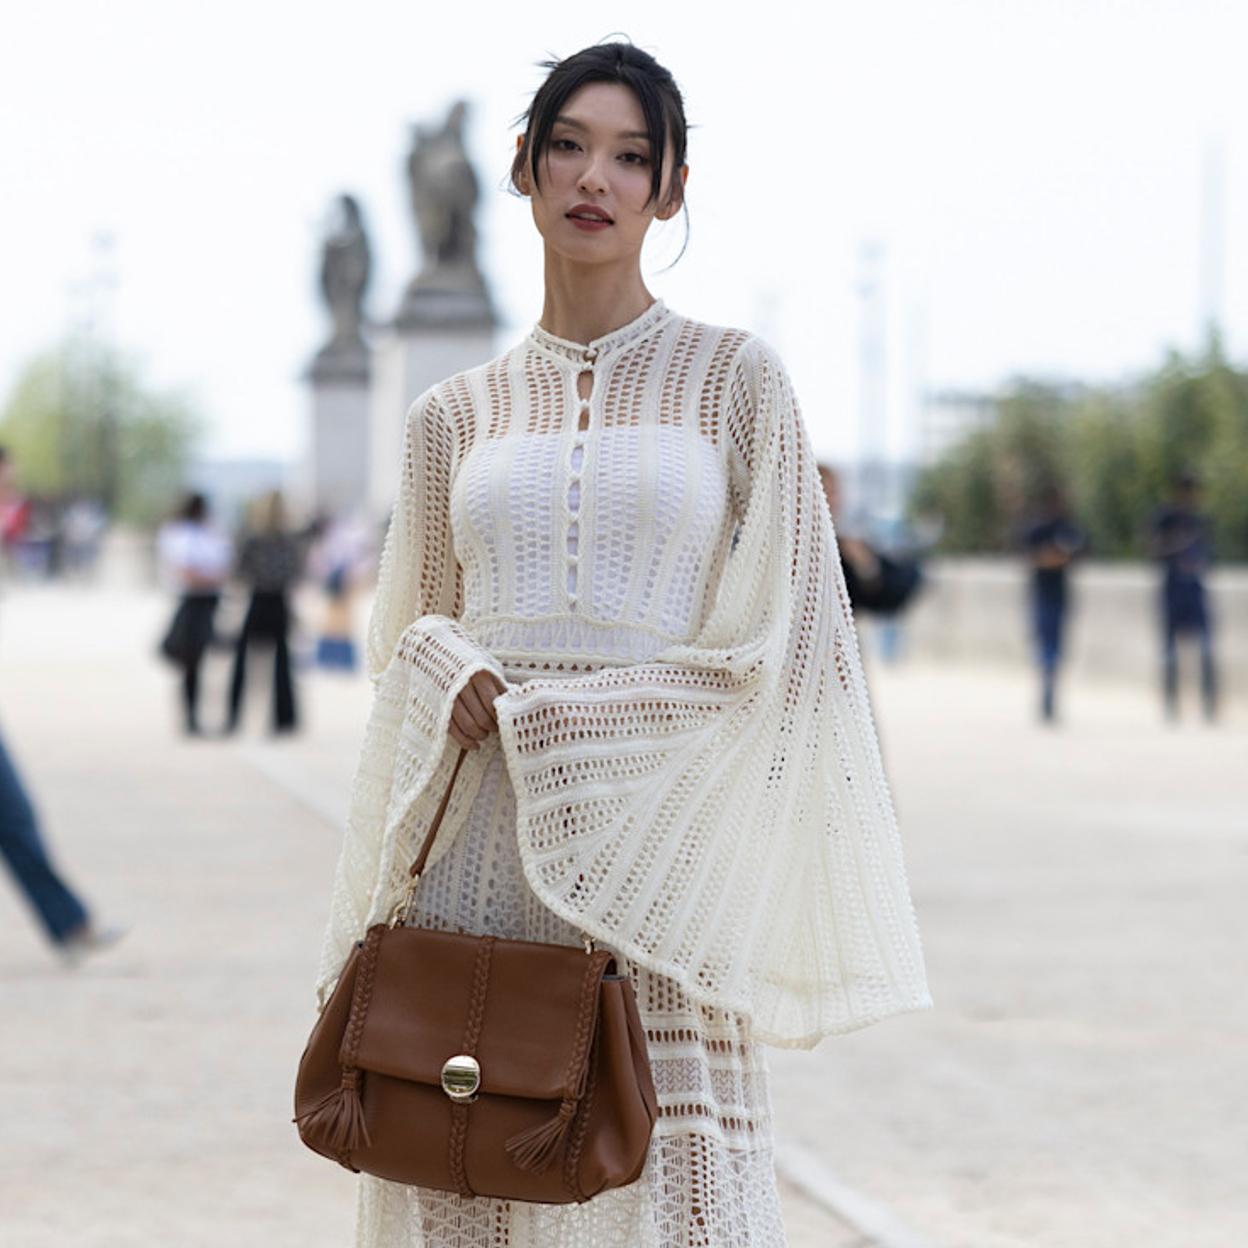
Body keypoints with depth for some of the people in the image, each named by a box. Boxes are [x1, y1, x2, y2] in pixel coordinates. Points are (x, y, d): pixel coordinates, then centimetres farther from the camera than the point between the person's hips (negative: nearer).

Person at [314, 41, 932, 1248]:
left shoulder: (733, 376, 4)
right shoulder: (455, 413, 12)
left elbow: (787, 634, -2)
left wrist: (544, 712, -8)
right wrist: (445, 672, -6)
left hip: (658, 855, -2)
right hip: (477, 861, 3)